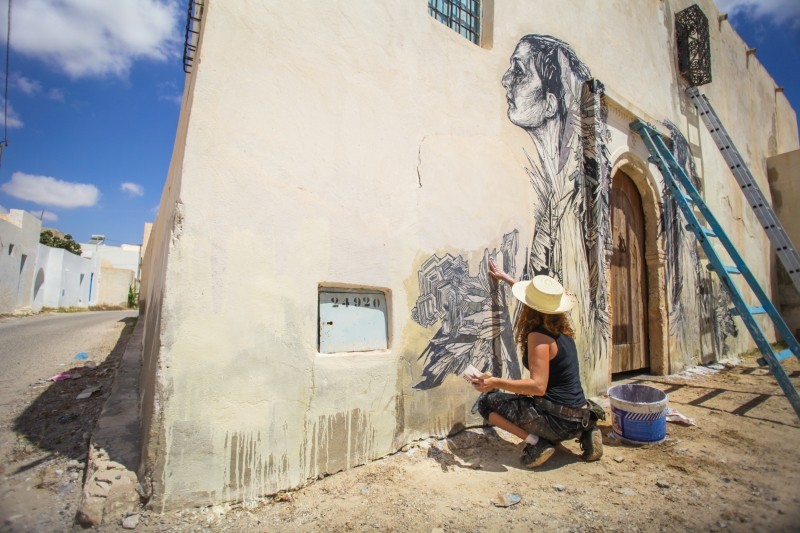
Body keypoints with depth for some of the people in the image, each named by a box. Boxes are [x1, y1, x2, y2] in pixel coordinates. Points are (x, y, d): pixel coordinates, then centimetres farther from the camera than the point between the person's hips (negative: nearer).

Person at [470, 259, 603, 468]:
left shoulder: (539, 335, -19)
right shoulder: (561, 327, 6)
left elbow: (538, 386, -25)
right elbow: (540, 298, 23)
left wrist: (496, 382, -25)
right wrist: (505, 278, 31)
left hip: (558, 420, -8)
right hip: (578, 417, 8)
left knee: (487, 402, 0)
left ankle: (537, 442, -6)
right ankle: (585, 431, 17)